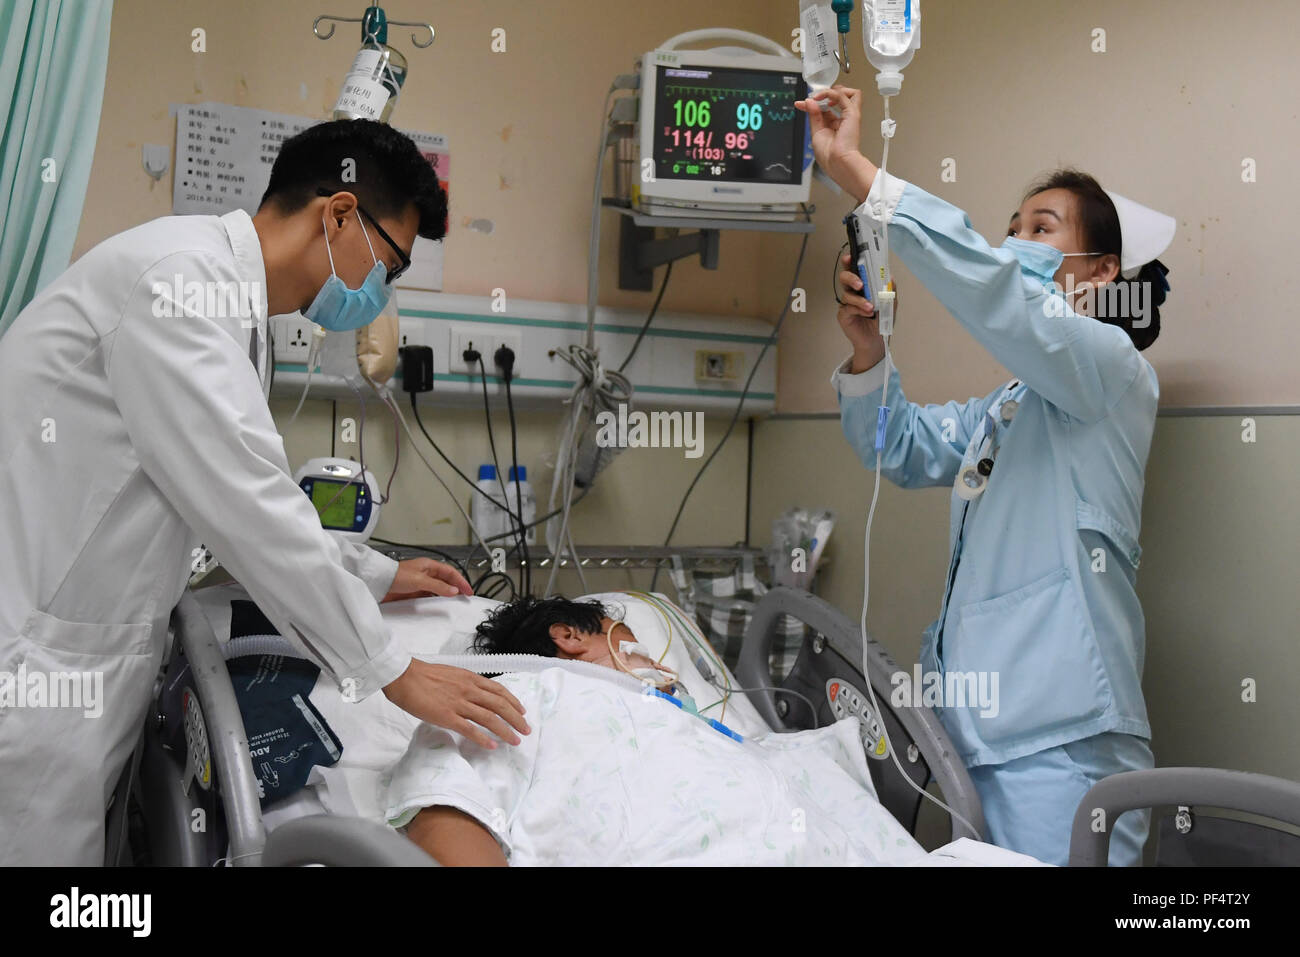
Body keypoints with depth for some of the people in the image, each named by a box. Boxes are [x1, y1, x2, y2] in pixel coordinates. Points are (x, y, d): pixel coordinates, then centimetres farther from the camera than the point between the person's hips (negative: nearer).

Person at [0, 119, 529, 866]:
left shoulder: (234, 303, 13)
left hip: (99, 663, 10)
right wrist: (392, 672, -16)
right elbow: (244, 507, -22)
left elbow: (245, 497, 23)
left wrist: (374, 574, 26)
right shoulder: (177, 273, -18)